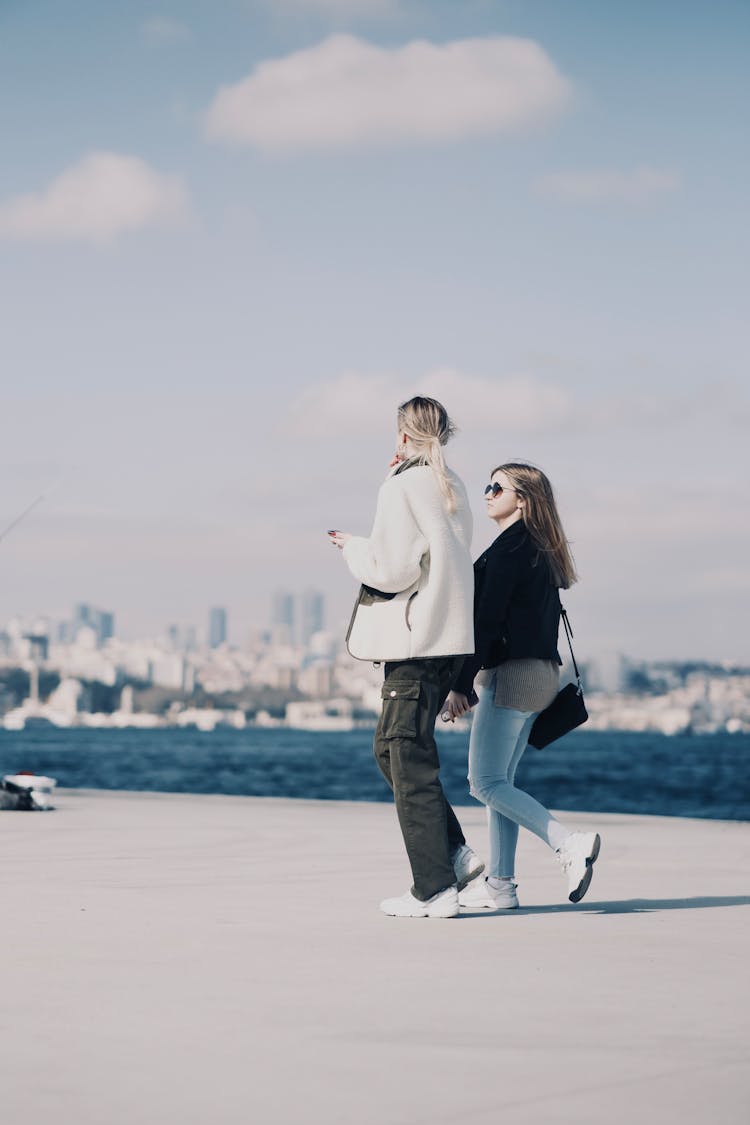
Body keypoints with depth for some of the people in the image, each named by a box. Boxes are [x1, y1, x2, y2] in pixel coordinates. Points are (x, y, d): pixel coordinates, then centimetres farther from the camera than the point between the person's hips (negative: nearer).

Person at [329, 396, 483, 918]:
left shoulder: (402, 488, -12)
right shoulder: (452, 487, 13)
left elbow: (392, 569, -16)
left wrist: (353, 547, 3)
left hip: (415, 640, -8)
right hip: (449, 637, 8)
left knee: (409, 758, -3)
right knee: (391, 748, 18)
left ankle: (434, 888, -2)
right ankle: (455, 851, 12)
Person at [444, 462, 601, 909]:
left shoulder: (508, 548, -12)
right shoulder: (542, 551, 15)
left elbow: (487, 621, -17)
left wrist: (461, 683, -16)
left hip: (511, 672, -10)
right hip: (541, 671, 10)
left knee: (486, 782, -8)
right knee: (500, 781, 11)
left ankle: (570, 843, -16)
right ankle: (500, 884, 10)